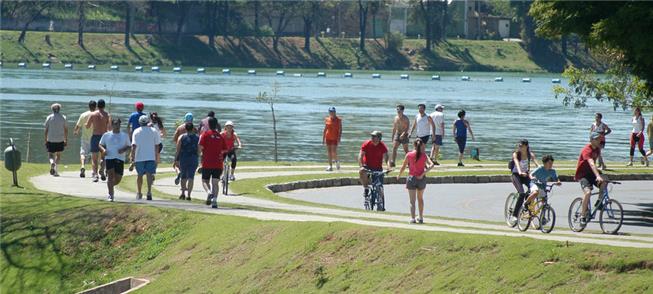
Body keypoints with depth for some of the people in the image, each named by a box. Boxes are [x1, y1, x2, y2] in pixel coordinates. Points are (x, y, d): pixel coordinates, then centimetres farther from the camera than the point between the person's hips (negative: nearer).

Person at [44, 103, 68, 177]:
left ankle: (52, 162, -25)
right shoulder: (63, 117, 0)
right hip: (60, 140, 1)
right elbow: (66, 130, 2)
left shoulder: (49, 118, -2)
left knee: (50, 155, 8)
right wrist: (66, 140, 10)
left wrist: (46, 140, 6)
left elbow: (46, 130, -1)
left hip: (51, 140, -1)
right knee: (58, 155, 15)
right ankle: (56, 171, 8)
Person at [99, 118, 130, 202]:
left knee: (118, 179, 2)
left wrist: (124, 150, -7)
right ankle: (110, 195, -12)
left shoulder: (124, 135, 9)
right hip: (109, 158, -2)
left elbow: (129, 146, 14)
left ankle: (110, 186, 34)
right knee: (110, 175, -15)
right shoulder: (106, 135, 7)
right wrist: (103, 149, -8)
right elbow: (101, 144, 14)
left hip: (120, 159, 2)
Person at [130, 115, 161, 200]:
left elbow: (134, 146, -8)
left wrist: (132, 157, -7)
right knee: (149, 174, -5)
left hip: (139, 157, 0)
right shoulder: (153, 131, 4)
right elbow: (156, 145, 5)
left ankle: (139, 193, 23)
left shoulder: (136, 132, -1)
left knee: (139, 175, 14)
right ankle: (149, 192, -22)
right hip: (151, 157, 0)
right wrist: (157, 157, 13)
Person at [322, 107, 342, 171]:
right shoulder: (327, 119, 8)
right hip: (328, 138, 4)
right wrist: (323, 139, 11)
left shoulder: (338, 120, -2)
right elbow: (325, 129, 14)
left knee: (334, 151, -14)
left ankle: (337, 161, 14)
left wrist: (339, 138, -13)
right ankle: (330, 166, 5)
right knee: (329, 152, 2)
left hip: (335, 138, -4)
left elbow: (340, 130, -4)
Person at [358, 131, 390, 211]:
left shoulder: (382, 146, -9)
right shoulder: (366, 144, -11)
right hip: (367, 166, -1)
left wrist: (388, 166, -34)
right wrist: (361, 166, -30)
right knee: (361, 171, -36)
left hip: (378, 168, 1)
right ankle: (366, 188, -18)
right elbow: (360, 156, -15)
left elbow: (386, 157, -15)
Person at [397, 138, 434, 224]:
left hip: (411, 178, -2)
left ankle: (412, 218, -10)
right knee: (420, 199, 22)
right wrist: (423, 174, -15)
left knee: (412, 201, 2)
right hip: (421, 179, 2)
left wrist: (399, 175, 16)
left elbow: (403, 167, 1)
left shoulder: (409, 155, -6)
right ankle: (421, 218, 28)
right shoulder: (424, 155, -4)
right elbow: (431, 165, -17)